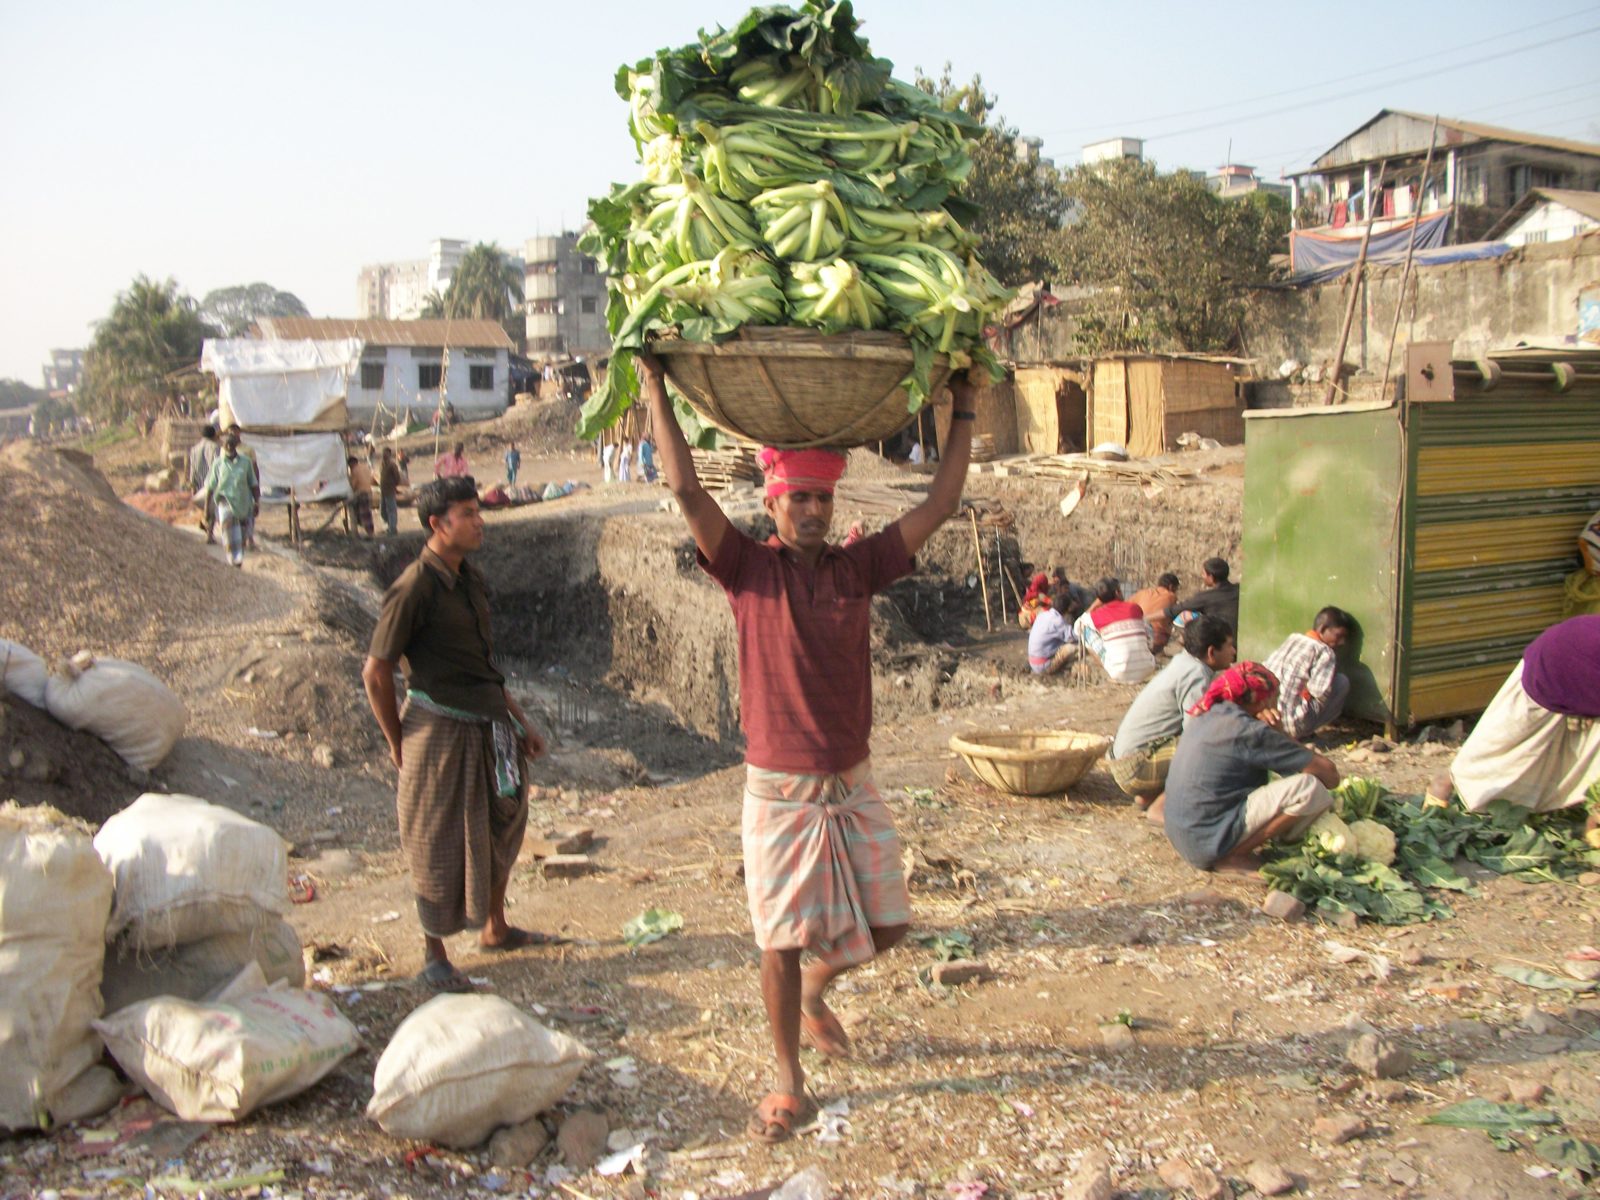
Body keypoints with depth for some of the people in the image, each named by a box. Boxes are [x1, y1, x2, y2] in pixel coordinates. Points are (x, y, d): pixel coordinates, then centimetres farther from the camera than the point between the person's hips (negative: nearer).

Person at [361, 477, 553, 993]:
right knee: (440, 848, 4)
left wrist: (520, 721, 17)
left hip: (489, 724, 8)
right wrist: (399, 747, -7)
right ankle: (434, 958, 21)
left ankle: (495, 928, 40)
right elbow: (375, 673, -13)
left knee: (502, 826, 20)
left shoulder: (470, 578, 8)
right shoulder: (414, 588, -17)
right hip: (442, 730, -8)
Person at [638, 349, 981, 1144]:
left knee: (885, 928, 10)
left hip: (852, 784, 4)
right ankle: (789, 1082, 24)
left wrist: (963, 415, 1)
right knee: (782, 939, 4)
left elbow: (938, 507, 0)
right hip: (779, 788, -3)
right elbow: (686, 491, -17)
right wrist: (655, 391, -16)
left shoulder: (857, 569, 1)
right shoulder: (749, 569, -7)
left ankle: (814, 991, 42)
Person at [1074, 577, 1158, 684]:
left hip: (1119, 675, -3)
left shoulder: (1096, 615, 0)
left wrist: (1094, 606, 23)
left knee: (1085, 629, 11)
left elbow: (1077, 626, 21)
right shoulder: (1135, 608, 4)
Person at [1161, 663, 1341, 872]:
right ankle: (1234, 856, -8)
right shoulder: (1248, 731, -16)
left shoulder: (1207, 714, 9)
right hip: (1209, 844, -10)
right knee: (1311, 789, -17)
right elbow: (1330, 775, -12)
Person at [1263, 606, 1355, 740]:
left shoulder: (1291, 639, 14)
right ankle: (1304, 733, 2)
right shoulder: (1325, 652, -6)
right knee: (1343, 681, 6)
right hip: (1291, 727, -7)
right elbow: (1320, 692, -18)